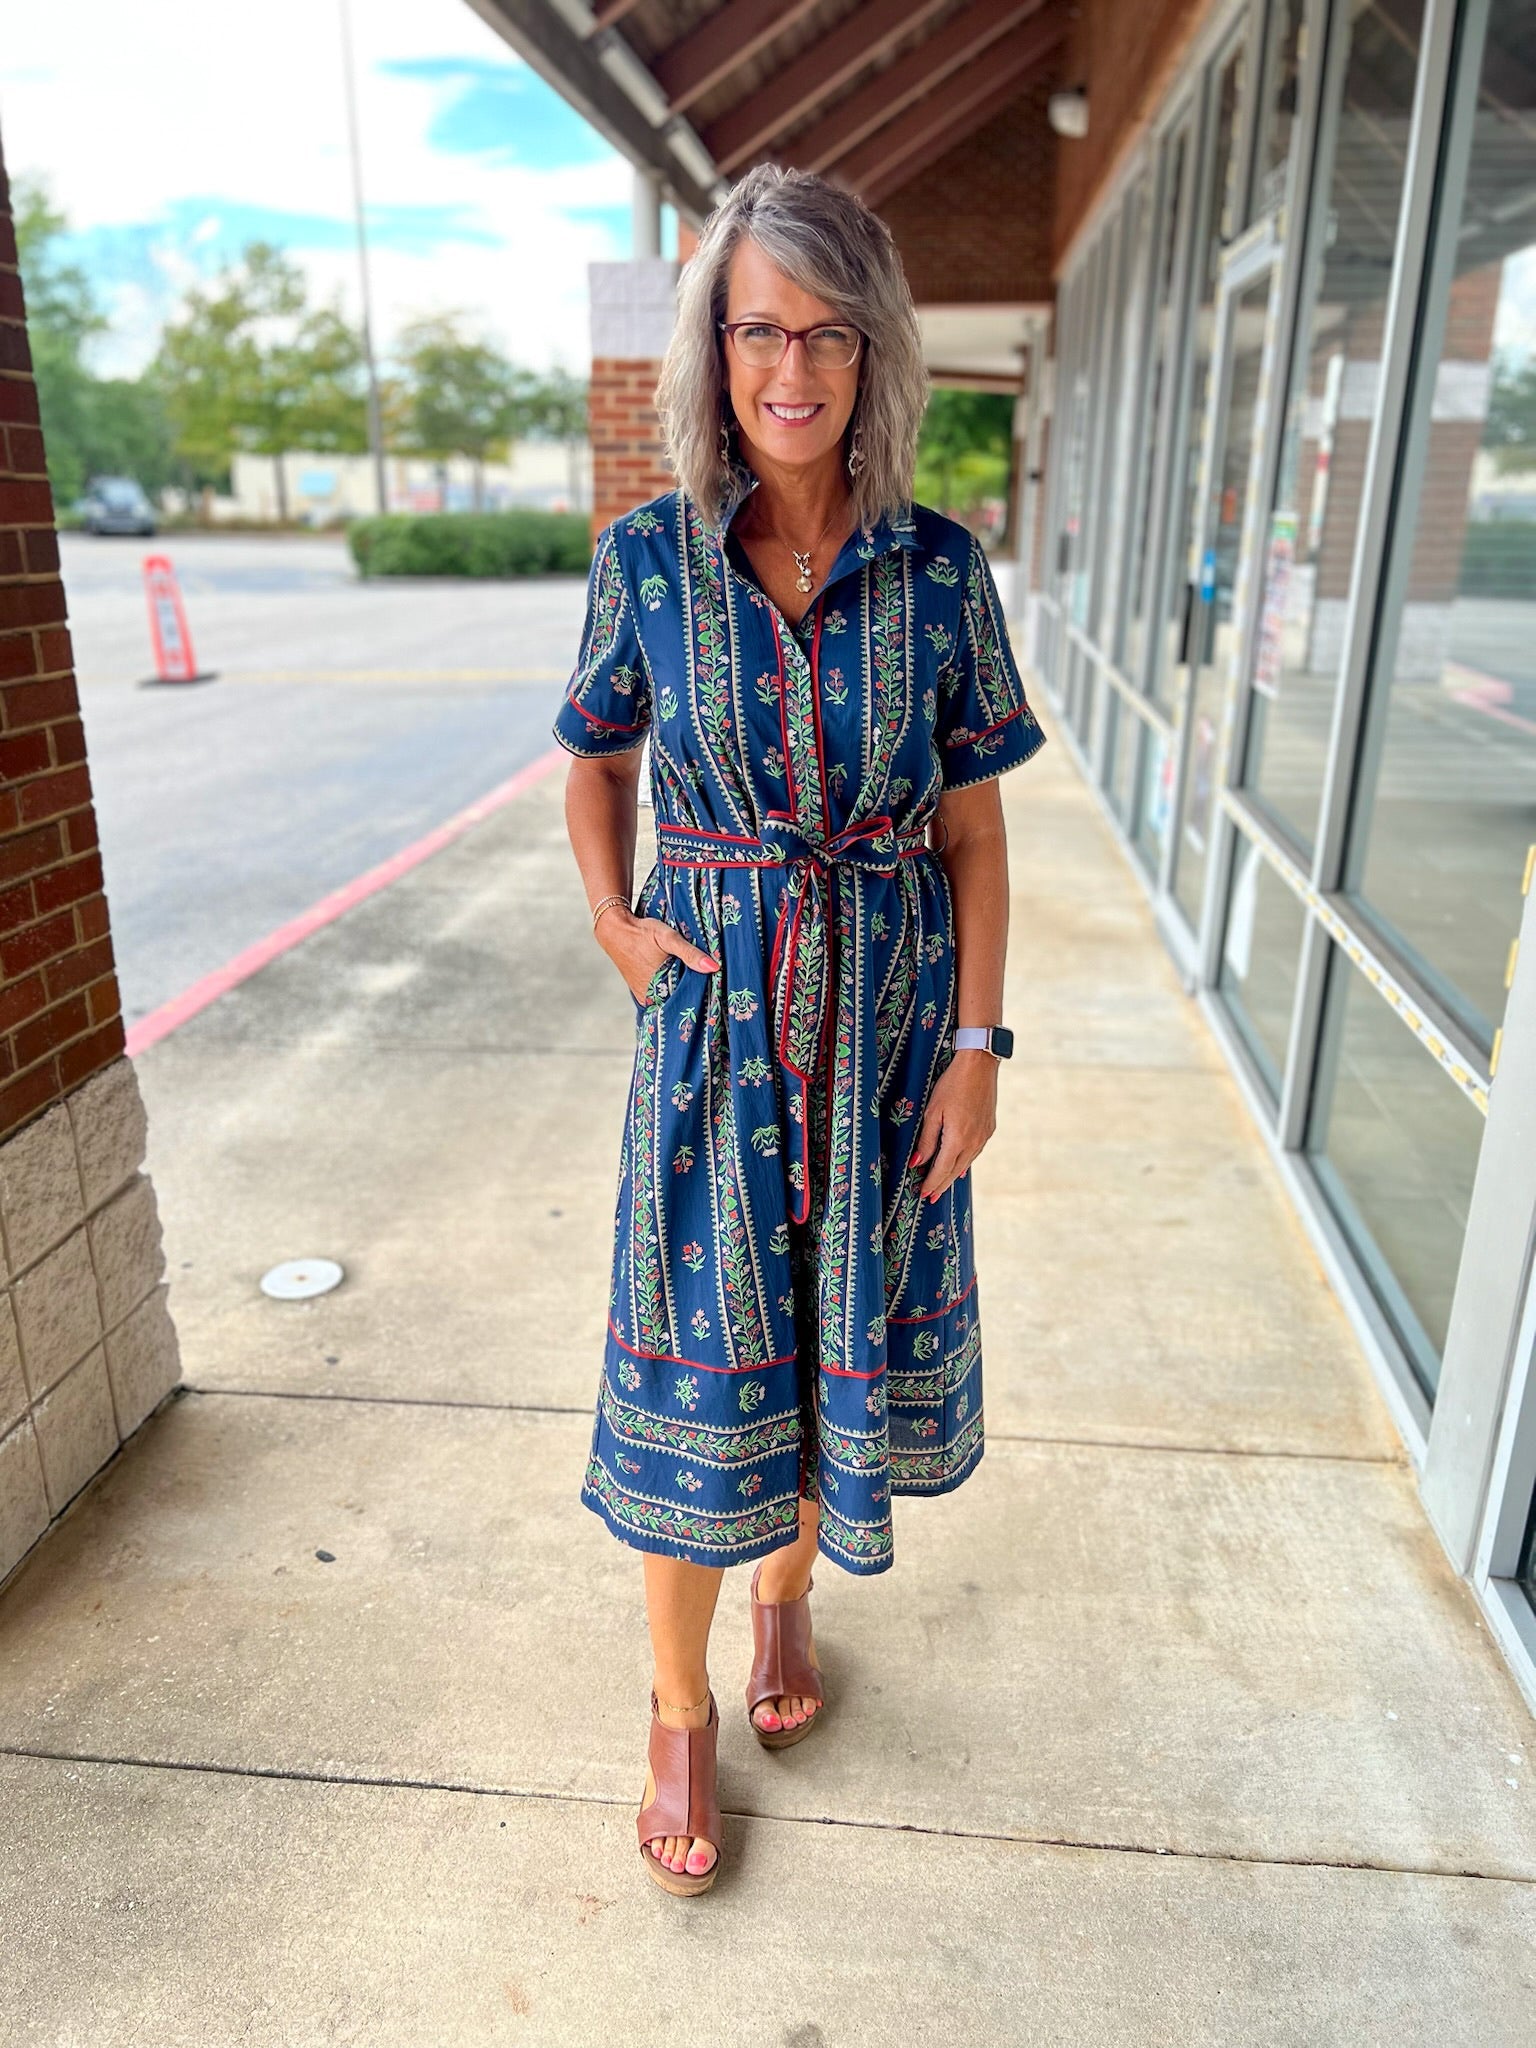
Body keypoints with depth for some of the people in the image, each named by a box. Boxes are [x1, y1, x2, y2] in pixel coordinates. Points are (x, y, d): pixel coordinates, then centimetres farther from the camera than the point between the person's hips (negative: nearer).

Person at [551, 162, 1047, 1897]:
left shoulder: (938, 565, -4)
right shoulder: (647, 555, -4)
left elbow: (973, 823, -1)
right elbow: (597, 760, 12)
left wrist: (976, 1044, -5)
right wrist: (614, 918, -2)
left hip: (888, 1014, 1)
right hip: (714, 1014, -1)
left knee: (851, 1329, 14)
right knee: (696, 1359, 6)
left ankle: (788, 1602, 44)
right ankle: (681, 1709, 30)